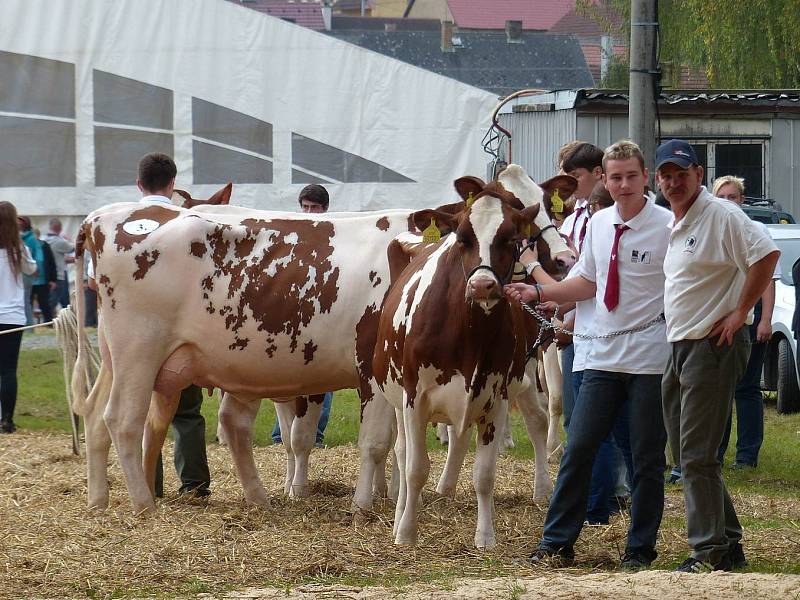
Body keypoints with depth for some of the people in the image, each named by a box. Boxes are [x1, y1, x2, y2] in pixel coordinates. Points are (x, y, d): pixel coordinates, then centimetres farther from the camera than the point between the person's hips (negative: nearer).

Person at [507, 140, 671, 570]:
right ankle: (557, 543, 11)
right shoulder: (598, 224, 9)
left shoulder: (666, 226, -8)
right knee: (579, 449, 4)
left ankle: (640, 550, 13)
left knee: (647, 458, 3)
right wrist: (538, 292, 13)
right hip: (603, 354, 5)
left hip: (651, 357, -5)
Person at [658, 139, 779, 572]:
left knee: (697, 457, -10)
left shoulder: (721, 216, -13)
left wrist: (740, 313, -21)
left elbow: (766, 253, -24)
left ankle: (710, 551, -5)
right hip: (679, 349, 10)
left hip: (714, 346, -10)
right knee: (686, 456, 12)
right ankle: (729, 545, 21)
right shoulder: (674, 226, 16)